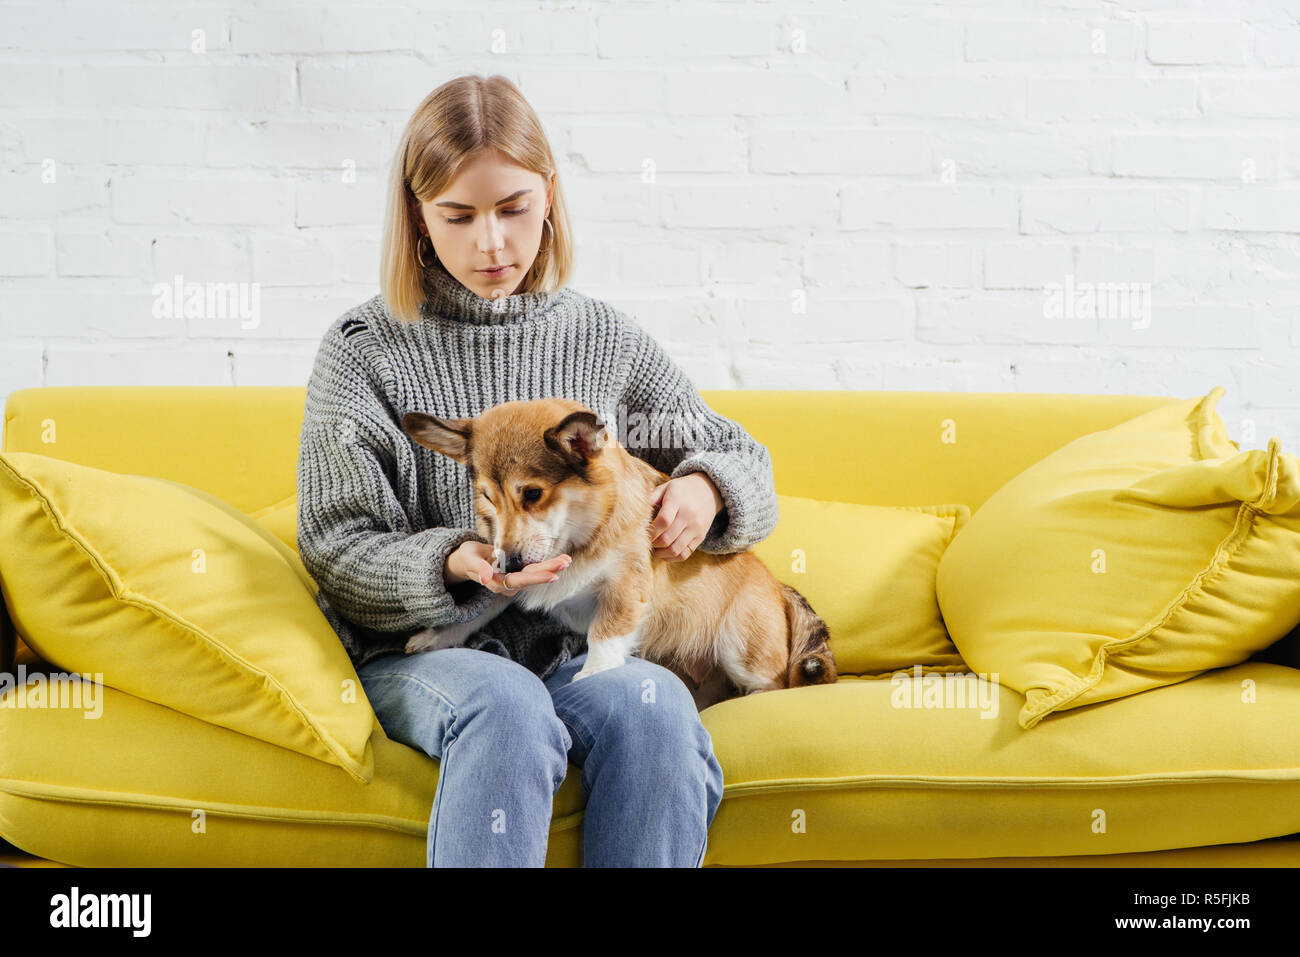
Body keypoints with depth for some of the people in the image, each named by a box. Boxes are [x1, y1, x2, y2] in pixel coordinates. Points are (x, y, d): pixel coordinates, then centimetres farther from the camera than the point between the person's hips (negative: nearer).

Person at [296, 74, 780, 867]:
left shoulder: (604, 339, 9)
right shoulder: (366, 349, 3)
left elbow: (744, 462, 18)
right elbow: (336, 547, 0)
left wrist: (703, 492, -7)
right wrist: (455, 563, -20)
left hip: (581, 650, 2)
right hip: (423, 654, -2)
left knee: (652, 701, -32)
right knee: (504, 703, -36)